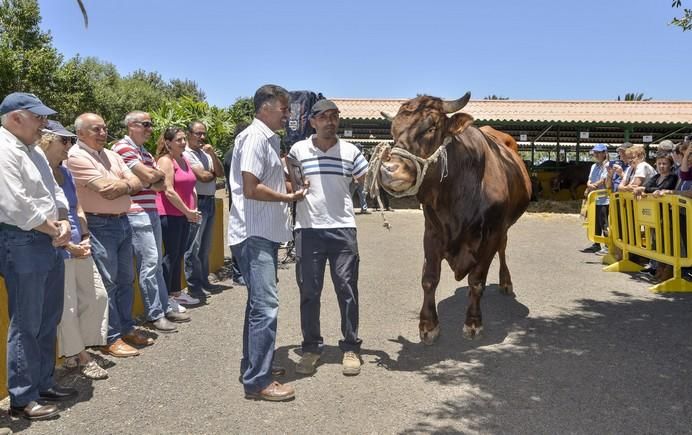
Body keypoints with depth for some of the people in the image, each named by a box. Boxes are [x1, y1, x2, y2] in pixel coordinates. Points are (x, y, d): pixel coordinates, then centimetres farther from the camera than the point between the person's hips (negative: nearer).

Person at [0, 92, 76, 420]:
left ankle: (44, 383, 27)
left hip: (49, 244, 9)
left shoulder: (32, 151, 16)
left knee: (48, 320, 15)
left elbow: (54, 192, 17)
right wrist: (52, 229, -10)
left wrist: (63, 223, -1)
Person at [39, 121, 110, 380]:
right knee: (67, 307, 0)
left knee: (97, 296, 12)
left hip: (78, 248, 9)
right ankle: (80, 356, 15)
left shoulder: (65, 172, 12)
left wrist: (85, 238, 6)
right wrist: (68, 246, -16)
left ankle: (75, 352, 24)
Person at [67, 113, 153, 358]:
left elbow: (136, 184, 6)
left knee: (125, 280, 14)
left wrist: (122, 185, -14)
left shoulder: (112, 155, 14)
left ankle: (127, 329, 25)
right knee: (107, 283, -3)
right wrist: (127, 182, -2)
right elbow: (105, 188, -19)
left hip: (123, 221, 8)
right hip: (100, 225, -8)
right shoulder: (77, 156, -10)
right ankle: (111, 339, 6)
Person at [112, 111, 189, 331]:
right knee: (149, 263, -7)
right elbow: (149, 176, -17)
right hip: (136, 213, -9)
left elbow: (161, 184, 12)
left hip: (151, 212, 9)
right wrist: (158, 173, 4)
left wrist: (151, 177, -9)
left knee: (157, 263, 13)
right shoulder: (123, 147, -9)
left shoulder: (146, 152, 19)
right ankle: (154, 315, 1)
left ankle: (164, 308, 22)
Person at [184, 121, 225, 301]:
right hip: (197, 203, -8)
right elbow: (203, 176, -15)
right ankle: (193, 285, 1)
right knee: (193, 247, -5)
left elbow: (220, 172, 5)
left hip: (210, 201, 8)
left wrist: (212, 154, -7)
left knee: (205, 246, 14)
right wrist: (214, 173, 5)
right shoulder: (186, 154, -8)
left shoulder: (206, 152, 16)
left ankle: (204, 281, 23)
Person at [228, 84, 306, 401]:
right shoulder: (255, 137, -13)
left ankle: (253, 367, 28)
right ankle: (258, 382, -2)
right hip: (254, 235, -10)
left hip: (265, 234, 10)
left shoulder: (270, 139, 16)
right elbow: (251, 188, -20)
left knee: (259, 303, 16)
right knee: (265, 306, -9)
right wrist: (290, 197, -9)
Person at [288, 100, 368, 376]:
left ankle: (350, 348, 15)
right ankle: (311, 348, 19)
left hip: (343, 230, 0)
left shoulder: (350, 151, 5)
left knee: (347, 289, 4)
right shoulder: (298, 150, 4)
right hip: (308, 230, 0)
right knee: (309, 291, 6)